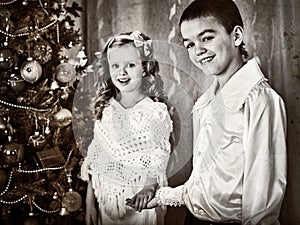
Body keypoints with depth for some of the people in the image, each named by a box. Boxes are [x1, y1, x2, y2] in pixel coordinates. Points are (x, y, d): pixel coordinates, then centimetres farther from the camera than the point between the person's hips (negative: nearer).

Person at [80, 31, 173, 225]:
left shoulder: (156, 112, -12)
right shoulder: (105, 109, 0)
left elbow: (160, 160, -7)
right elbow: (94, 157, 4)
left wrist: (149, 188, -23)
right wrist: (90, 203, 5)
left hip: (139, 201, -3)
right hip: (106, 198, 4)